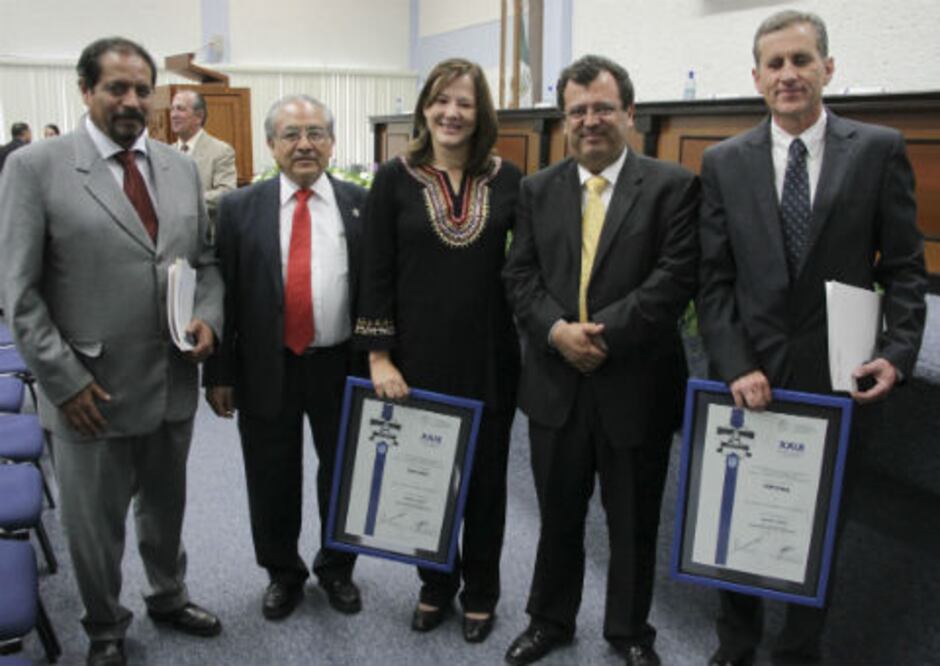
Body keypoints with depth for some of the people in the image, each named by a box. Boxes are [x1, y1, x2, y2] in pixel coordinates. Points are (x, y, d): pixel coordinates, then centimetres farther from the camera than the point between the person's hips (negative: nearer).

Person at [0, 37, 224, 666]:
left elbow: (207, 259, 12)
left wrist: (209, 318, -7)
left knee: (166, 506, 23)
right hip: (92, 391, -4)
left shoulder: (181, 167, 6)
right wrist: (64, 380, -14)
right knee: (94, 524, 14)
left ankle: (169, 596, 47)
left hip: (174, 384, 4)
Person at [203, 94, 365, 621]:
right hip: (267, 368, 0)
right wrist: (220, 372, -3)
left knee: (343, 475, 15)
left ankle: (337, 568, 39)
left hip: (341, 366, 1)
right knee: (273, 480, 13)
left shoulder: (361, 204, -1)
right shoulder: (240, 208, -2)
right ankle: (283, 573, 37)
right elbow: (224, 293, -1)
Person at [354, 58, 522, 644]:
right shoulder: (395, 179, -3)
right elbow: (378, 275, -4)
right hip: (420, 358, 0)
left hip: (489, 357, 1)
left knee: (486, 478, 12)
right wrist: (379, 358, -7)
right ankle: (436, 584, 35)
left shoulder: (507, 179, 1)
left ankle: (481, 592, 33)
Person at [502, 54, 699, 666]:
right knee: (558, 516, 18)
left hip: (637, 385, -2)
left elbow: (676, 278, -13)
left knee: (634, 522, 14)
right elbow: (521, 275, 2)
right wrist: (557, 330, -15)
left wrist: (603, 333, -19)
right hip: (557, 382, 3)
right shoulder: (538, 190, 7)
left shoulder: (672, 186, -5)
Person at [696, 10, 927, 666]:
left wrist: (897, 354, -13)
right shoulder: (724, 162, 1)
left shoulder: (879, 150, -1)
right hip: (751, 381, 1)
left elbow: (904, 268, 0)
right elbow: (714, 281, -1)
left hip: (838, 382, -1)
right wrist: (736, 368, -11)